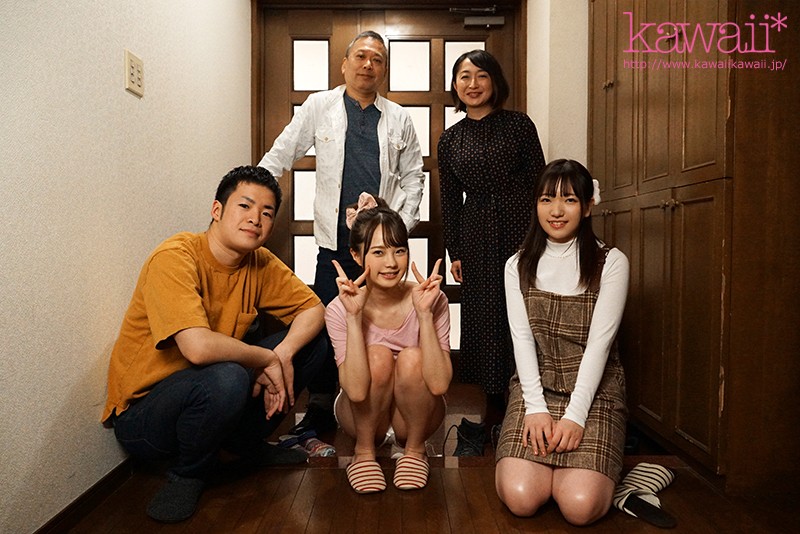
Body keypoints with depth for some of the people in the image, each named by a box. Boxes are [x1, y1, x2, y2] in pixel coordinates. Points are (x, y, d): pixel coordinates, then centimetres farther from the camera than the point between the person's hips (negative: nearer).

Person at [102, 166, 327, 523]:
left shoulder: (260, 263, -4)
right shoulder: (175, 258, -25)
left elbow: (313, 309, -2)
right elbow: (198, 347, -37)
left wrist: (282, 354, -21)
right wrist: (268, 359, -22)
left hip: (209, 396, 7)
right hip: (141, 412, -6)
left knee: (312, 343, -2)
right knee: (227, 379, -38)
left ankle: (247, 444, 13)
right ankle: (187, 476, -6)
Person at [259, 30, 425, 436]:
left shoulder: (398, 119, 11)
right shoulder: (319, 107, 7)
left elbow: (412, 176, 14)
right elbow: (279, 157, 8)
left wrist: (402, 224, 4)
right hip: (335, 239, -1)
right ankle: (319, 411, 15)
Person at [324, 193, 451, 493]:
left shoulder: (431, 300, -18)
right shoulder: (339, 310, -19)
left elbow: (439, 385, -28)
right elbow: (357, 391, -31)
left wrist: (424, 313, -35)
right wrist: (353, 317, -36)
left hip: (415, 419, 1)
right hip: (363, 418, 0)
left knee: (411, 359, -29)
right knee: (378, 356, -29)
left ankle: (414, 449, -3)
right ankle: (364, 451, -4)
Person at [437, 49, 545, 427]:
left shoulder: (518, 124, 2)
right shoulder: (450, 140, 10)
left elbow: (539, 181, 0)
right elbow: (450, 199, 11)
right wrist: (454, 252, 7)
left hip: (519, 226, -2)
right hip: (476, 235, 3)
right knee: (483, 316, 5)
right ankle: (495, 402, 19)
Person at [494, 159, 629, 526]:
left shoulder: (611, 263, -3)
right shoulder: (519, 266, 6)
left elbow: (599, 341, -9)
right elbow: (522, 339, -2)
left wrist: (575, 415, -16)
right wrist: (536, 408, -13)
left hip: (594, 389, -1)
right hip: (536, 387, 2)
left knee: (580, 506, -21)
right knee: (520, 498, -19)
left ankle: (586, 465, 13)